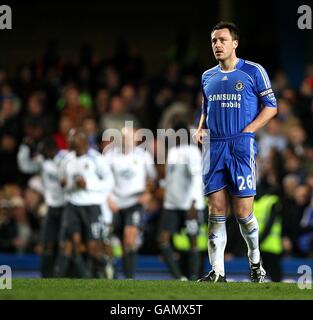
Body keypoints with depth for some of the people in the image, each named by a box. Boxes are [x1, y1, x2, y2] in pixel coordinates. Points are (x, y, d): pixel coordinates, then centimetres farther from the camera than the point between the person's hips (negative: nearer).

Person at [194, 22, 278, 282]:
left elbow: (271, 106, 1)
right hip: (214, 146, 5)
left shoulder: (253, 72, -1)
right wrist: (200, 129, 8)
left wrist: (248, 130, -9)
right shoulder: (208, 77, 15)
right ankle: (217, 272, 0)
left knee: (243, 212, -4)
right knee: (216, 210, 0)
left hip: (241, 146, -4)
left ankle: (255, 262, 19)